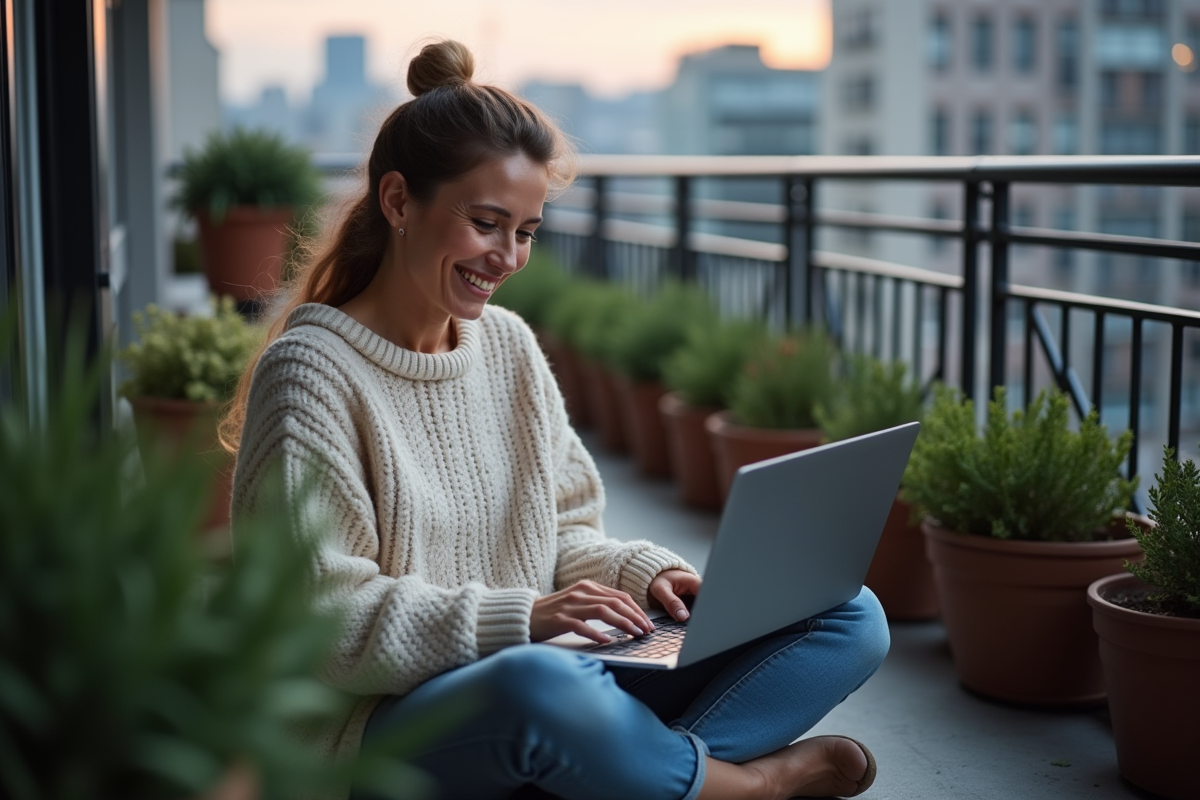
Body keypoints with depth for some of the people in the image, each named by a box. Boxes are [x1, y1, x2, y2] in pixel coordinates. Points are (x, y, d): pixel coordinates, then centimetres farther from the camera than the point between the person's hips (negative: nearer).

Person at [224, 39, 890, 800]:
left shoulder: (509, 344, 11)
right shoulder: (310, 372, -11)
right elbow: (312, 625, -16)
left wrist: (641, 572, -6)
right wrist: (517, 619, -24)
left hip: (548, 670, 7)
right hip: (383, 724, -7)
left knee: (850, 617, -3)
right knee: (539, 683, -43)